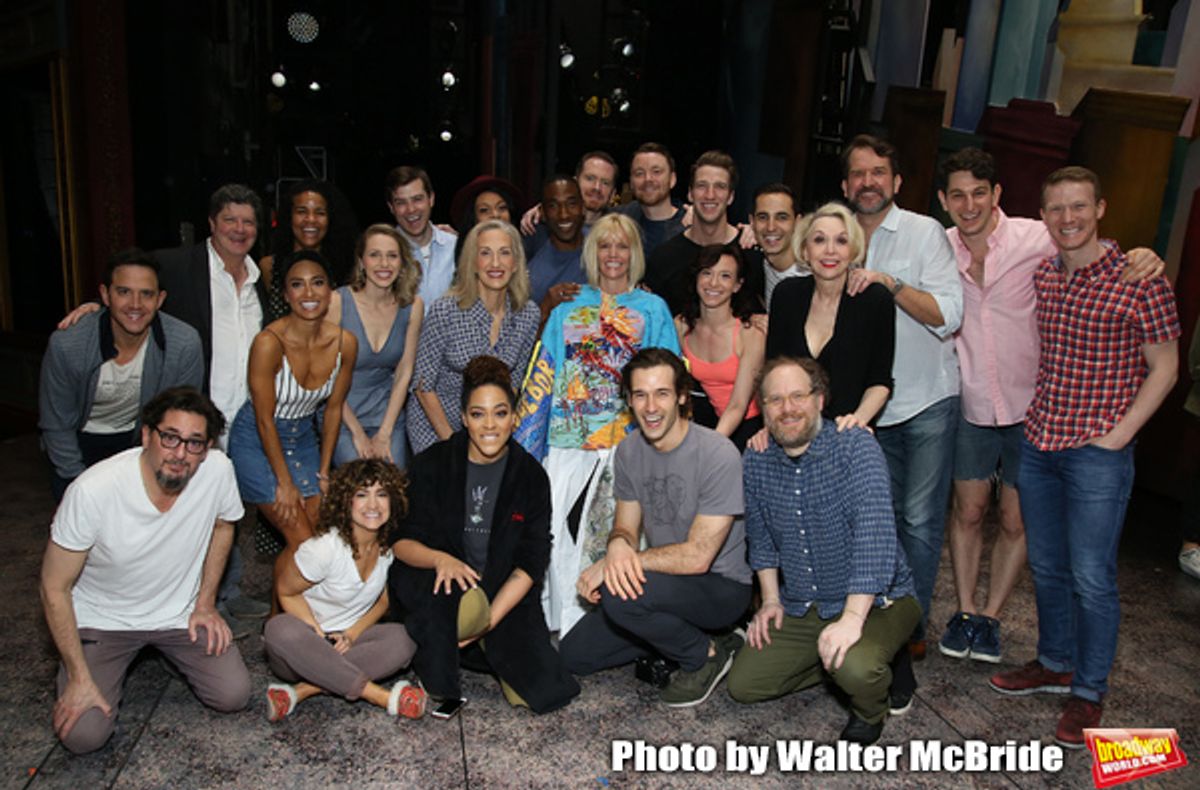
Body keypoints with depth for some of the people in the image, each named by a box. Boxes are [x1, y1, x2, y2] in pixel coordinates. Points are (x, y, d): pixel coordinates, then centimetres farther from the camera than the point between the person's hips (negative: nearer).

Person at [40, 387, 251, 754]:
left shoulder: (217, 469, -22)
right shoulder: (93, 490, -30)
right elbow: (55, 589, -17)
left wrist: (205, 603, 2)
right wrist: (79, 678, -16)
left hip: (180, 610, 3)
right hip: (102, 617, -2)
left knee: (233, 696, -8)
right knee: (83, 734, -15)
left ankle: (167, 650, 22)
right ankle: (115, 664, 18)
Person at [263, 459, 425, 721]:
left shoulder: (390, 545, -6)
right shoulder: (324, 547, -20)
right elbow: (286, 592, -8)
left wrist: (353, 634, -9)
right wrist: (318, 636, -18)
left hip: (351, 639, 3)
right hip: (307, 641, -3)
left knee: (402, 640, -27)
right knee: (280, 629, -38)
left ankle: (305, 689, -28)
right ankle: (380, 695, -35)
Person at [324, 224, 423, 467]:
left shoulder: (412, 306, -3)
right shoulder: (336, 302, -13)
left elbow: (404, 373, 1)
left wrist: (385, 434, -5)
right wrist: (357, 432, -10)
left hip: (389, 413, 3)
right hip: (342, 417, -3)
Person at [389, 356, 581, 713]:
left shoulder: (530, 476, -2)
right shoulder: (433, 464, -4)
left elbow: (531, 563, -6)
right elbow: (400, 541, -7)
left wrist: (490, 619, -18)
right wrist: (440, 559, -29)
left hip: (505, 594, 2)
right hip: (434, 588, -2)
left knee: (545, 691, -15)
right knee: (446, 587, -38)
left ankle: (484, 644, 14)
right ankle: (439, 685, -11)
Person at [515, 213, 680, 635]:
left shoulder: (653, 310, 13)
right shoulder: (566, 313, 19)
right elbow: (540, 382, 14)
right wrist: (522, 451, 7)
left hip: (629, 444, -2)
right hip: (569, 445, 2)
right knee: (560, 533, -6)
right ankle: (566, 627, 6)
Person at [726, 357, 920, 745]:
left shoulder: (857, 448, -21)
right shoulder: (755, 463, -2)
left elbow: (875, 534, -30)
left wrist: (853, 617, -37)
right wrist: (771, 599, 5)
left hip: (874, 600, -5)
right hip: (800, 608, 6)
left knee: (854, 667, -34)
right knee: (742, 684, 2)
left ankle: (870, 710, 5)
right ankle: (838, 665, 20)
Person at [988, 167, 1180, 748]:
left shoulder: (1138, 278, -9)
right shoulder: (1039, 275, 6)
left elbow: (1164, 367, -6)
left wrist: (1119, 433, -11)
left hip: (1097, 453, -5)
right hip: (1037, 443, 5)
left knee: (1092, 579, 2)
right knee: (1046, 567, 17)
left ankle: (1089, 691, 20)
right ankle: (1055, 663, 36)